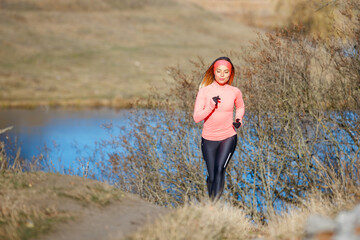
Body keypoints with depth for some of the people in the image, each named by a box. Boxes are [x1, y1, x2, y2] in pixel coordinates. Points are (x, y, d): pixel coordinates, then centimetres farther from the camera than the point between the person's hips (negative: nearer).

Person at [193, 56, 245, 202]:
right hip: (209, 139, 0)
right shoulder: (204, 91, -5)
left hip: (228, 138, 0)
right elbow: (196, 117, -11)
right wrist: (211, 106, -24)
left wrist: (239, 119, 3)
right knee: (212, 177, 4)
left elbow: (240, 107, 23)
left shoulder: (235, 92, 0)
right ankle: (211, 201, 28)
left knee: (220, 169, -22)